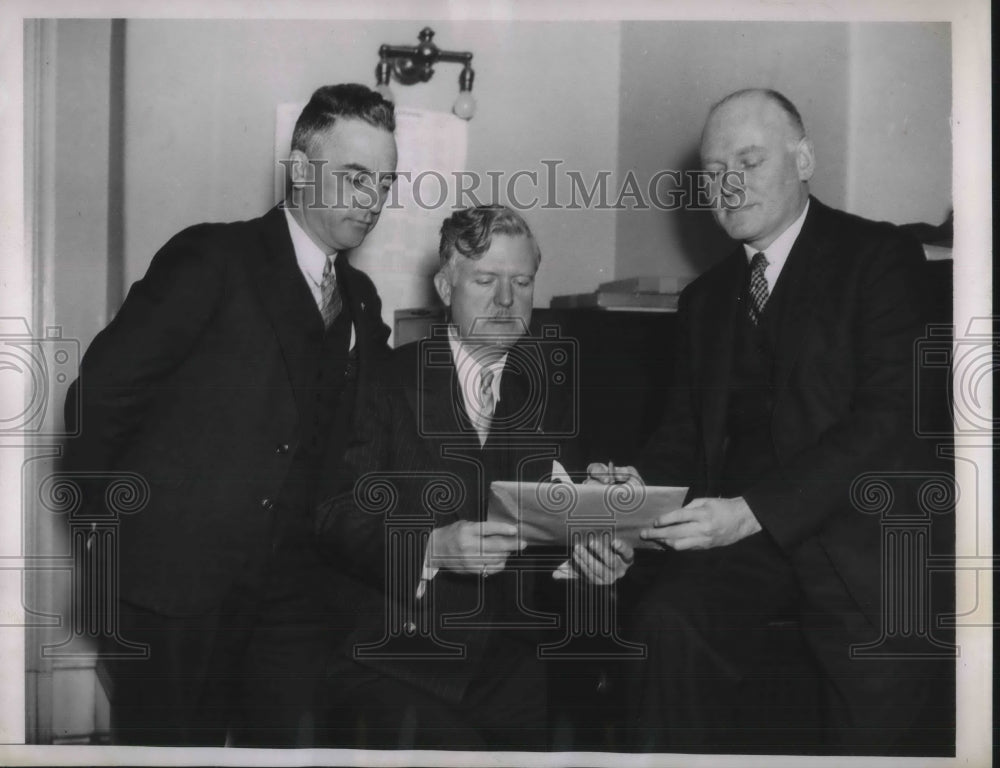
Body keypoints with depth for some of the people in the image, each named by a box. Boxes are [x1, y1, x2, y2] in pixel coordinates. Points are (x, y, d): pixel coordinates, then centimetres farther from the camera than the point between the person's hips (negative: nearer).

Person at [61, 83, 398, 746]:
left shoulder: (362, 300, 12)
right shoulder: (213, 258, -8)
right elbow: (100, 392, -9)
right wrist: (120, 517, -2)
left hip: (290, 593, 5)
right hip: (175, 584, -5)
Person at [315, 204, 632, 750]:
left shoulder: (555, 388, 13)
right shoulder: (389, 378, 3)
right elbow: (339, 519, -5)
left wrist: (589, 550, -13)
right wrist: (432, 548, -21)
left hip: (511, 660, 3)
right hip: (393, 657, -2)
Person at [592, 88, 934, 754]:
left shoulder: (879, 256, 2)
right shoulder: (705, 298, 20)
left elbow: (889, 417, -11)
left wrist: (751, 511, -20)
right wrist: (640, 484, -8)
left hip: (856, 536, -3)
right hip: (739, 546, 4)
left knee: (876, 724, -22)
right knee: (664, 622, -26)